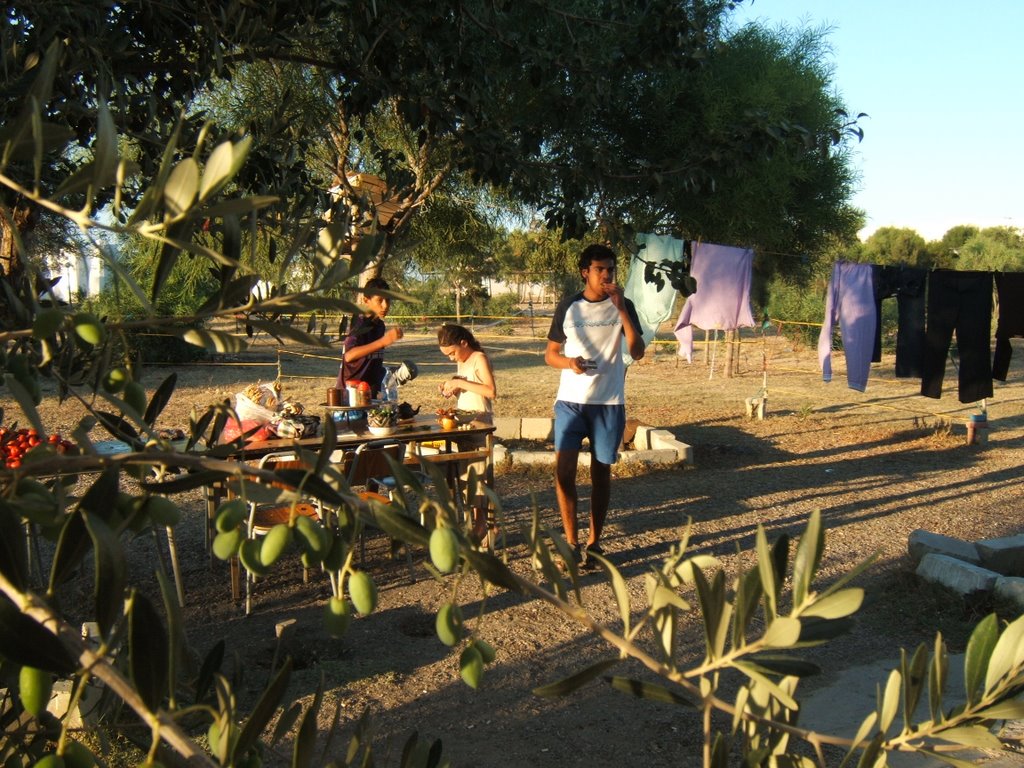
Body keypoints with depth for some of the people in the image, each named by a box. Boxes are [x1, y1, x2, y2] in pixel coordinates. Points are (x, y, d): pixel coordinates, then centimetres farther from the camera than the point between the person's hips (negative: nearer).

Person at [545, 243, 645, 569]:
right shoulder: (568, 307, 3)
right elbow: (550, 354, 9)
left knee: (601, 471, 7)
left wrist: (621, 309, -18)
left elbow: (637, 351, -11)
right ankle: (571, 543, 4)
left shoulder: (623, 306, 2)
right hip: (570, 400, 0)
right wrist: (569, 362, -14)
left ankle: (594, 542, 18)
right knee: (563, 469, -7)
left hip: (609, 402, 0)